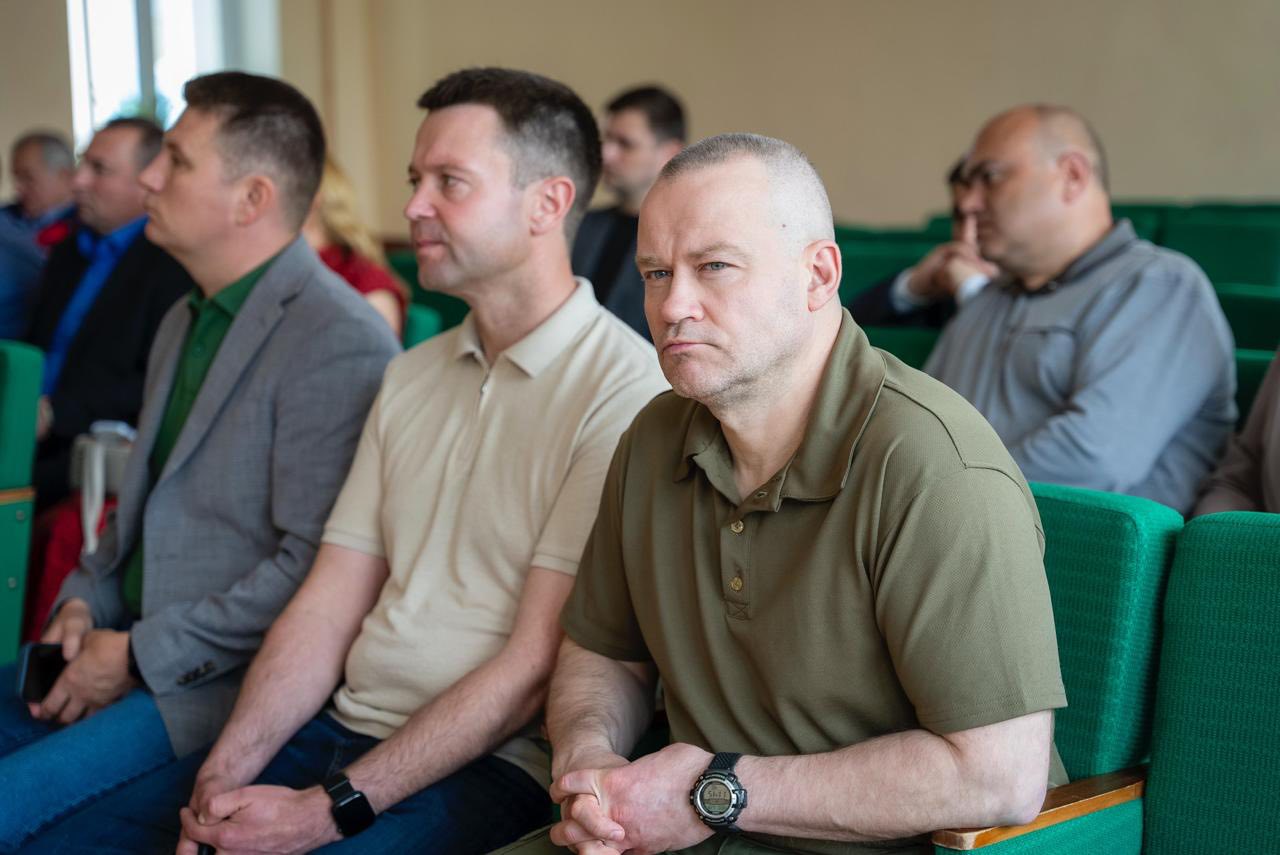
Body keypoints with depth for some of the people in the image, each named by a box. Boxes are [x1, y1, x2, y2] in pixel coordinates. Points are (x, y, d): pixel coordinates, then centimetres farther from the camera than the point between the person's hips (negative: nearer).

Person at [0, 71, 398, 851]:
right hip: (126, 638, 9)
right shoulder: (185, 322, 17)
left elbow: (317, 567, -20)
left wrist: (141, 655, -15)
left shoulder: (340, 345, -16)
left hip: (232, 673, -9)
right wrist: (87, 600, 5)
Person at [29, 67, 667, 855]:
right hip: (343, 726, 7)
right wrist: (225, 776, -4)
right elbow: (329, 607, 10)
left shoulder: (619, 390, -12)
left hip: (496, 764, -7)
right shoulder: (412, 377, 15)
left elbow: (534, 663, -15)